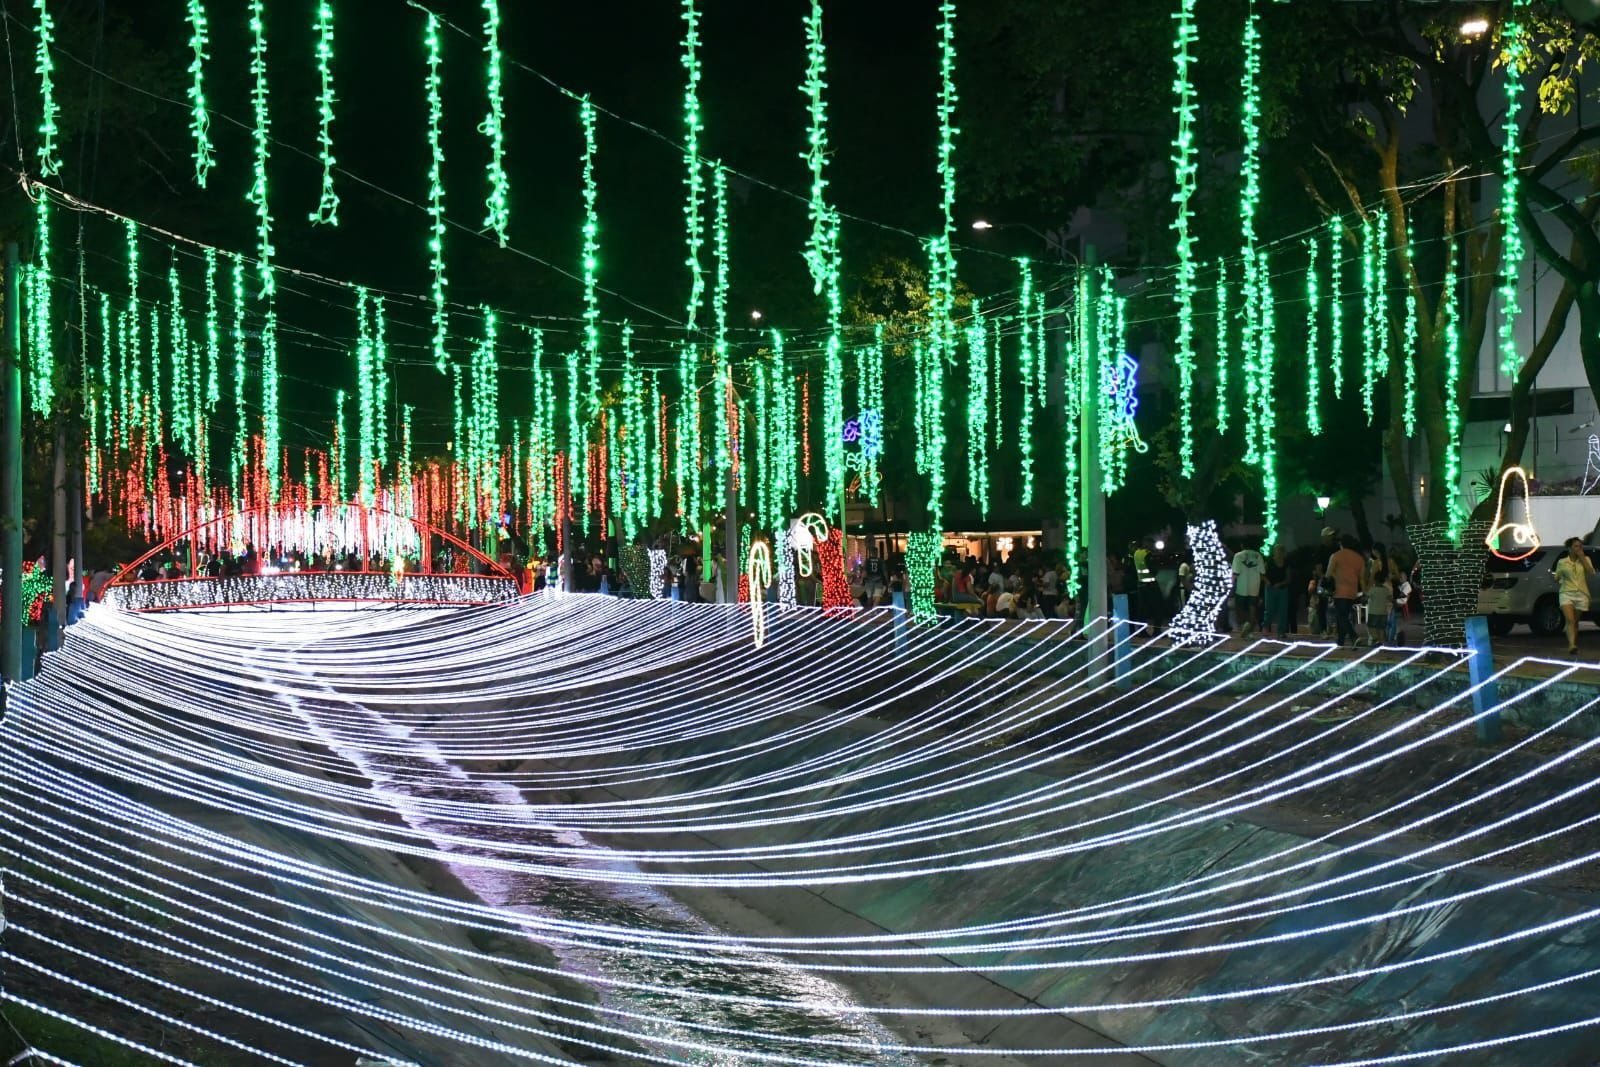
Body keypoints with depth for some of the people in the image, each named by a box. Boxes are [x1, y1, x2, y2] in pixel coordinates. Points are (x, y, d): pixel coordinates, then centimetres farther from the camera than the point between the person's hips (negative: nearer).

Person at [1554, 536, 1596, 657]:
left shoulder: (1586, 559, 8)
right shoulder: (1562, 562, 6)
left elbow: (1591, 573, -9)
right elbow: (1557, 578, 17)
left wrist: (1582, 558, -9)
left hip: (1581, 594, 2)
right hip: (1566, 593, -2)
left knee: (1575, 621, 9)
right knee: (1570, 620, -19)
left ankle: (1573, 645, 21)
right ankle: (1572, 646, -33)